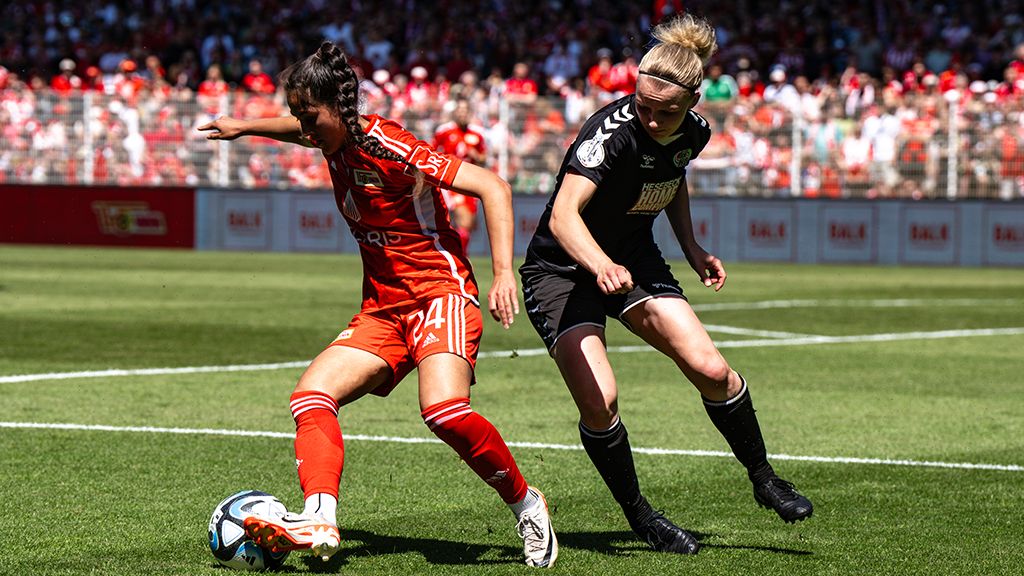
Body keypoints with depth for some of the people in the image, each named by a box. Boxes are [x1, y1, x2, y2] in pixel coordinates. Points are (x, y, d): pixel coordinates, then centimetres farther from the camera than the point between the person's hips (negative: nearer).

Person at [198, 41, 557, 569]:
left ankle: (526, 505, -10)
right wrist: (245, 127, 43)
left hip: (440, 295, -8)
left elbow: (492, 187, -20)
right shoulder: (335, 140, 6)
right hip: (381, 311, 8)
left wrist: (503, 273, -27)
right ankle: (320, 519, -30)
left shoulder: (387, 148, -17)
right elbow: (302, 129, 34)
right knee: (311, 396, -14)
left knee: (442, 408, -31)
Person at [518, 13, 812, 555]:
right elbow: (563, 214, -44)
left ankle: (764, 480, 14)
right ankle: (639, 516, 3)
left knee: (712, 372, -9)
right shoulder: (611, 130, -30)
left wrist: (692, 248, 6)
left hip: (633, 259, 5)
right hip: (563, 269, -5)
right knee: (599, 402, -20)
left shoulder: (693, 132, -8)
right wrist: (602, 266, -60)